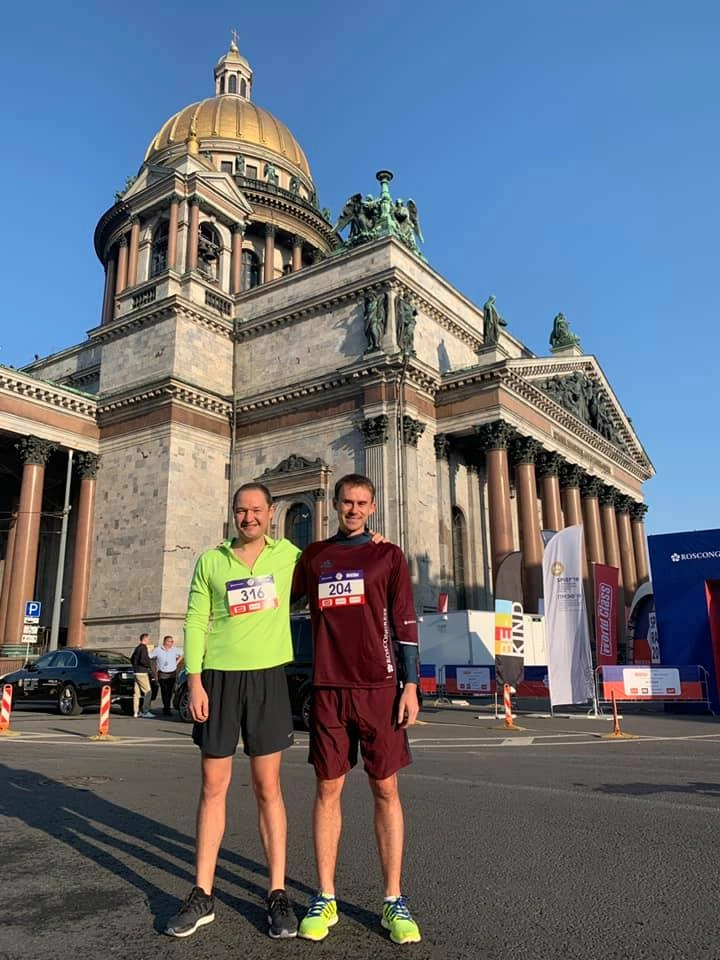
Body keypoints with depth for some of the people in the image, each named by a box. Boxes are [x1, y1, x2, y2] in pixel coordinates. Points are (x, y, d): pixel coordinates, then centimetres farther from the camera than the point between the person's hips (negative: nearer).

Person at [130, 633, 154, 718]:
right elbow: (142, 660, -24)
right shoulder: (143, 647, -13)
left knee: (137, 692, 9)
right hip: (142, 673, -10)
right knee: (148, 691, -8)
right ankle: (145, 712, -11)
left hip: (137, 672, 10)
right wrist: (149, 665, -10)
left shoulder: (137, 648, 17)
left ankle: (136, 712, 12)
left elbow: (131, 659, 25)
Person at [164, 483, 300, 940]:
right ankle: (203, 896, 20)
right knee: (213, 786, 7)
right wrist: (194, 680, -6)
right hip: (218, 677, 1)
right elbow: (195, 622, 3)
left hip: (268, 676, -1)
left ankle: (278, 894, 16)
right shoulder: (210, 560, 5)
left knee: (268, 787, 4)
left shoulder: (288, 555, 6)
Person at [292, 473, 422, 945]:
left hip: (378, 687, -2)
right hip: (328, 689, 2)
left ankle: (394, 900, 16)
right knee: (328, 789, 6)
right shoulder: (313, 556, 11)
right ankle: (325, 898, 19)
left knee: (386, 789, 4)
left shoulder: (388, 556, 5)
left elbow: (406, 624, 1)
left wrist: (411, 686, -4)